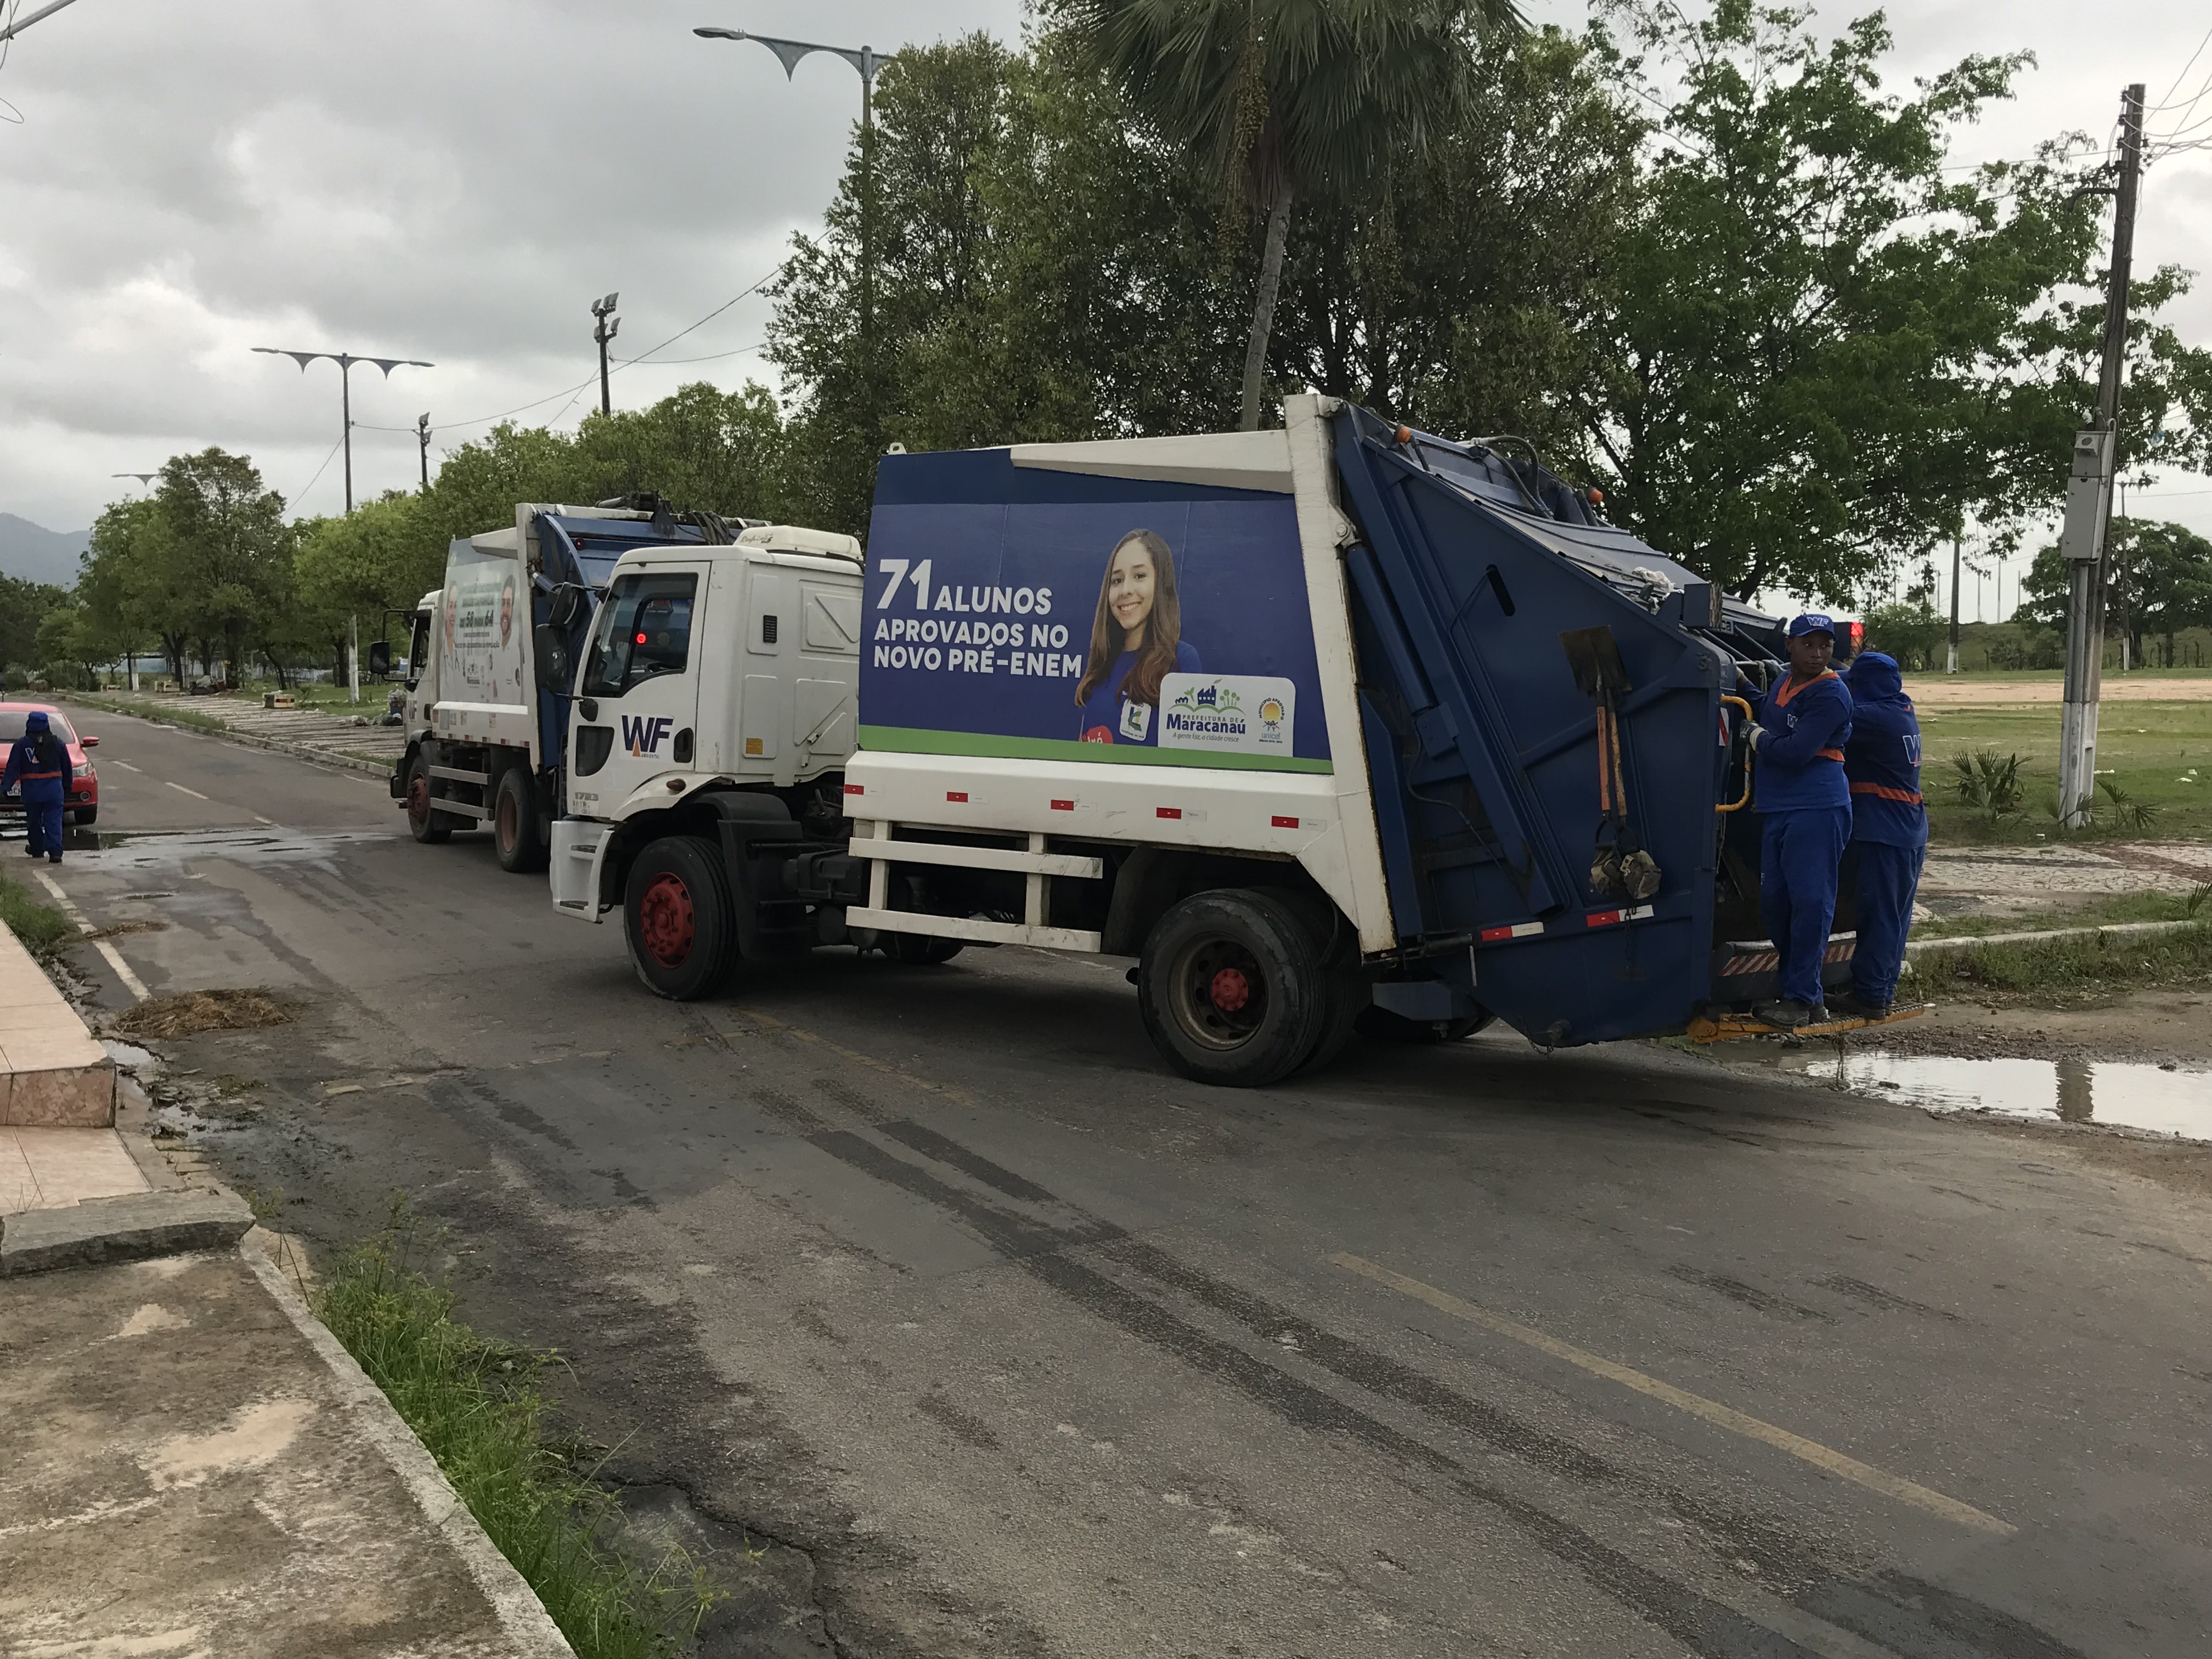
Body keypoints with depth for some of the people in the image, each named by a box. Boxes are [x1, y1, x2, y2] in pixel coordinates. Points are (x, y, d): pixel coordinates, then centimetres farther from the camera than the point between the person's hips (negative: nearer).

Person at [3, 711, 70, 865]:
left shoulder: (21, 744, -2)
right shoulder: (58, 743, 4)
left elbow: (12, 769, -6)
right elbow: (67, 768, 10)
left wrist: (4, 787, -4)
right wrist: (67, 788, 19)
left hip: (31, 791, -1)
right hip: (54, 790, 1)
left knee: (34, 821, 16)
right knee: (53, 822, 0)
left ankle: (37, 850, 25)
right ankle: (55, 852, -11)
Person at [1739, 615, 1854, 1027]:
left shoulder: (1830, 695, -11)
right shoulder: (1787, 683, 15)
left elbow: (1796, 752, -19)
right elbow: (1768, 710, 38)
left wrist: (1759, 739, -2)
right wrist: (1741, 683, 25)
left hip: (1816, 811, -9)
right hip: (1778, 811, 10)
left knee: (1809, 903, -8)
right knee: (1774, 902, 11)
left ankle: (1800, 1000, -4)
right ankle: (1809, 996, 22)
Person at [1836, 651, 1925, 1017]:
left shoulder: (1877, 717, -18)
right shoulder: (1902, 711, 11)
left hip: (1885, 832, -9)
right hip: (1912, 830, 9)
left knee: (1879, 913, -4)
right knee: (1896, 912, 15)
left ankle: (1870, 994, 0)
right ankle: (1885, 986, 23)